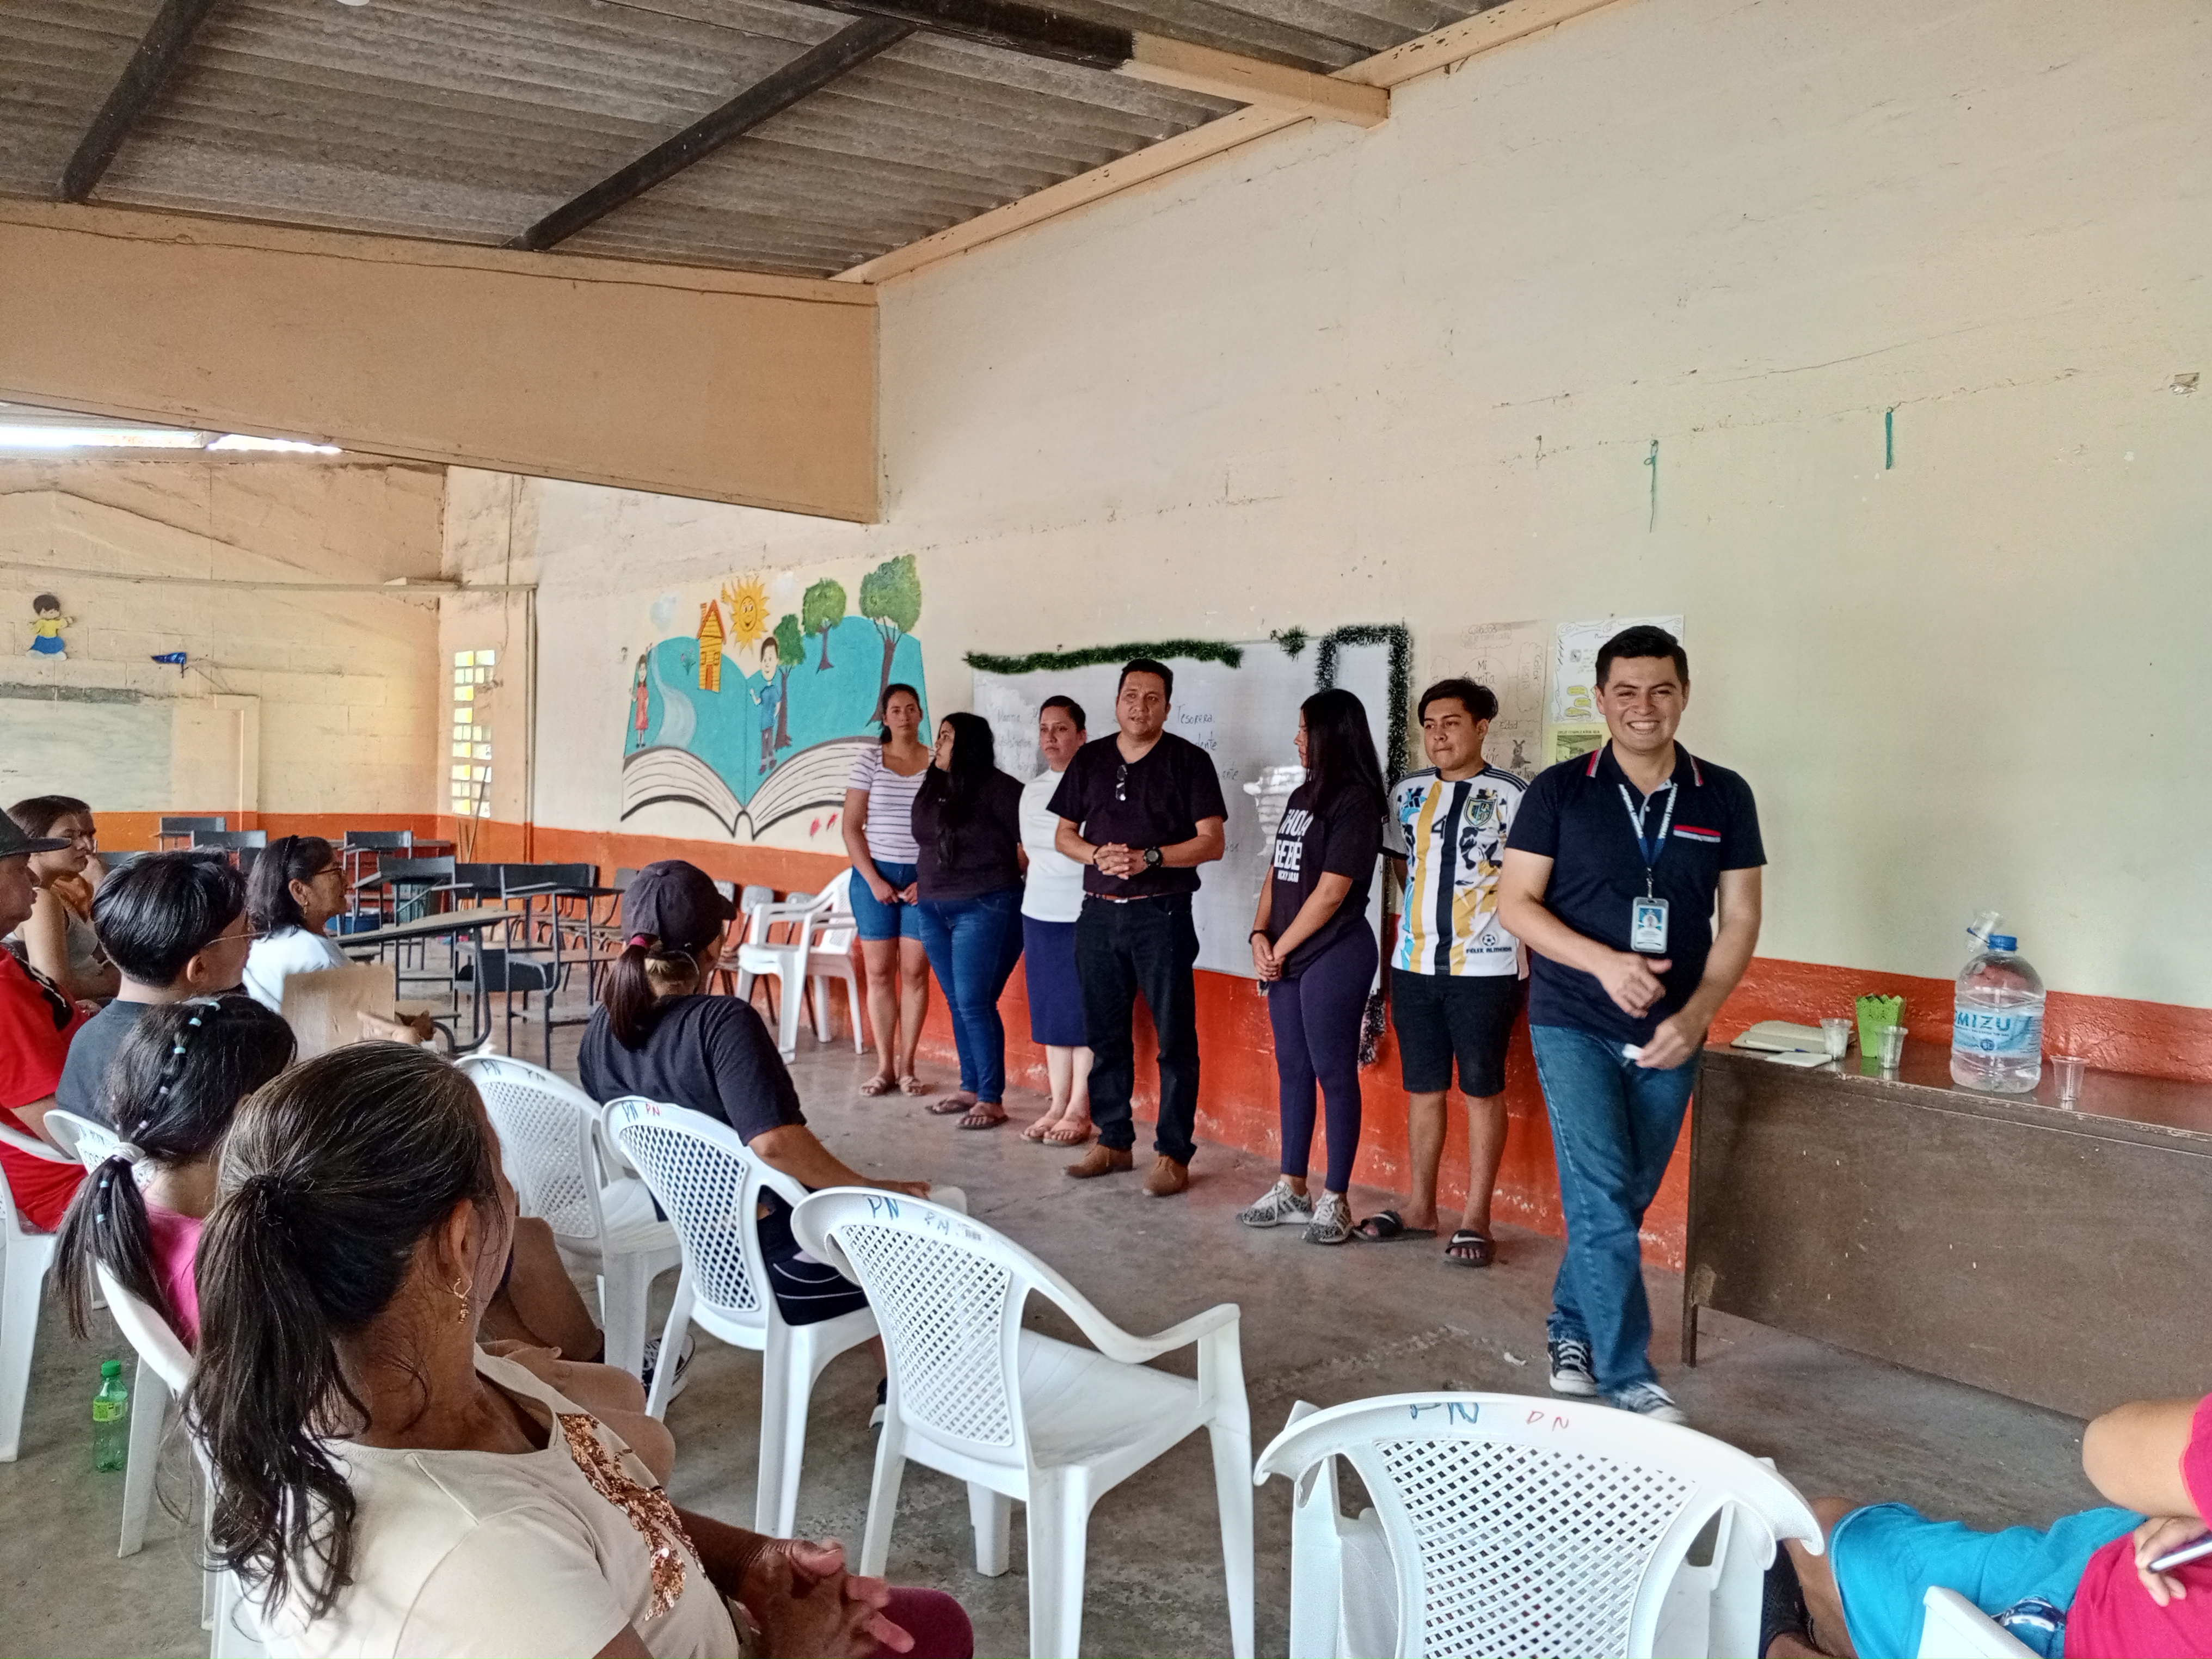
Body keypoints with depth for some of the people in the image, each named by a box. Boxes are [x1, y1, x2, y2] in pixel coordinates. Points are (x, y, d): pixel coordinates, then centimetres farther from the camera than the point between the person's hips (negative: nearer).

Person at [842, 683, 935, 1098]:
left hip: (923, 879, -1)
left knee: (915, 971, 0)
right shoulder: (868, 760, 2)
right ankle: (884, 1066, 11)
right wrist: (873, 879, -7)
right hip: (874, 875, 1)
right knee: (879, 971, 3)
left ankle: (907, 1065, 9)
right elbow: (852, 827, 0)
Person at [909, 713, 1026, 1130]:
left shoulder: (997, 788, -11)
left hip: (984, 908, -7)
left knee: (973, 1003, -9)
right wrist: (924, 884, 17)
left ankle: (992, 1100, -2)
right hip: (934, 911, 7)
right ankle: (970, 1088, 21)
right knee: (958, 1004, 11)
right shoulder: (933, 789, 11)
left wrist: (1001, 875, -7)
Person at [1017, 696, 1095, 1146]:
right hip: (1039, 913, 7)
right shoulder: (1032, 790, 13)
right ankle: (1058, 1105, 17)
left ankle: (1079, 1111, 5)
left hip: (1084, 915, -6)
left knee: (1084, 1013, -1)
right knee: (1049, 1010, 9)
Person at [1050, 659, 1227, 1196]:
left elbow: (1211, 842, -7)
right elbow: (1063, 834, 13)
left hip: (1161, 914, -4)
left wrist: (1149, 857, -18)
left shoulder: (1188, 760, -2)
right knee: (1105, 1034, 11)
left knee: (1175, 1039, -2)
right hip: (1099, 913, 5)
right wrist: (1097, 854, -7)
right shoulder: (1090, 759, 11)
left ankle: (1173, 1153, 5)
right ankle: (1113, 1141, 23)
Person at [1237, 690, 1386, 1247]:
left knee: (1334, 1073, -1)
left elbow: (1331, 892, -16)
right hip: (1285, 957, 8)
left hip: (1334, 955, -8)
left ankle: (1334, 1200, 7)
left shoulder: (1355, 801, -12)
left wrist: (1279, 949, -9)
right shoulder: (1302, 795, 13)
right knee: (1292, 1069, 13)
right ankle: (1292, 1189, 23)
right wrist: (1260, 936, 0)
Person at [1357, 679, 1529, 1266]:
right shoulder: (1407, 793, 8)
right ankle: (1419, 1207, 24)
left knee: (1482, 1089, 3)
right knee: (1422, 1087, 12)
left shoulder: (1512, 795, -7)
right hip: (1414, 964, 5)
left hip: (1485, 968, -5)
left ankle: (1476, 1218, 12)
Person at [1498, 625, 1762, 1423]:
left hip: (1669, 1035, 3)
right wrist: (1605, 962, -19)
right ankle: (1629, 1379, -2)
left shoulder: (1724, 798, 3)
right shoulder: (1560, 791, -3)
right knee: (1601, 1194, -11)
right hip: (1574, 1023, -3)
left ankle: (1572, 1330, 33)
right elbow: (1515, 903, -5)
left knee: (1624, 1201, 12)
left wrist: (1696, 1015, -11)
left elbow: (1739, 921, 3)